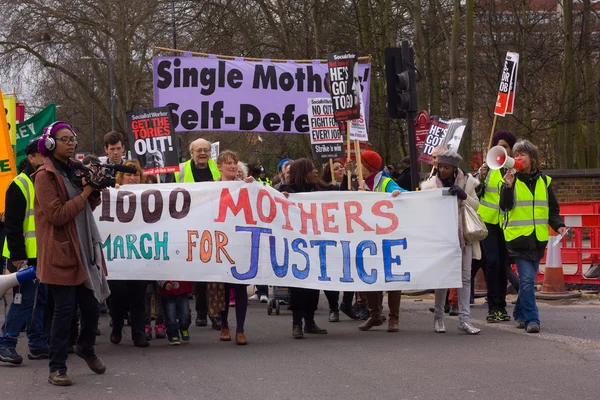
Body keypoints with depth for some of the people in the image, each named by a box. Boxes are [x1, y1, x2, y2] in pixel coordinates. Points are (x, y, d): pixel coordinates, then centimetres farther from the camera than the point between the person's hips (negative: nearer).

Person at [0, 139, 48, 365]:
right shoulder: (20, 185, -10)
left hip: (44, 254, 8)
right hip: (26, 255, -8)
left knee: (40, 298, 10)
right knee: (26, 298, -9)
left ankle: (38, 344, 16)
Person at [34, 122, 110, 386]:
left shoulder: (75, 169, 13)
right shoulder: (45, 176, -10)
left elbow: (89, 207, 17)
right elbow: (56, 215, -17)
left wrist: (94, 190, -2)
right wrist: (84, 193, -15)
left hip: (84, 249, 7)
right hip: (61, 252, -7)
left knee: (91, 307, 8)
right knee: (64, 310, -6)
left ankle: (86, 348, 35)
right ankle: (57, 368, 3)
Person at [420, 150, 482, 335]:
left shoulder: (466, 182, 3)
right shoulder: (431, 183, 0)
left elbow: (476, 205, 3)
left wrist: (464, 196, -13)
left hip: (463, 235, 2)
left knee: (465, 276, -1)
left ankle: (464, 318, 0)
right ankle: (438, 316, 13)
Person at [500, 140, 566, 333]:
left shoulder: (544, 180, 9)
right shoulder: (512, 179, -1)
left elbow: (553, 208, 14)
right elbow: (505, 206, -13)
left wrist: (559, 225, -3)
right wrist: (508, 186, -26)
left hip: (539, 238, 4)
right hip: (518, 237, -4)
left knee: (529, 279, 12)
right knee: (527, 279, -13)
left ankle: (520, 314, 27)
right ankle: (531, 319, -12)